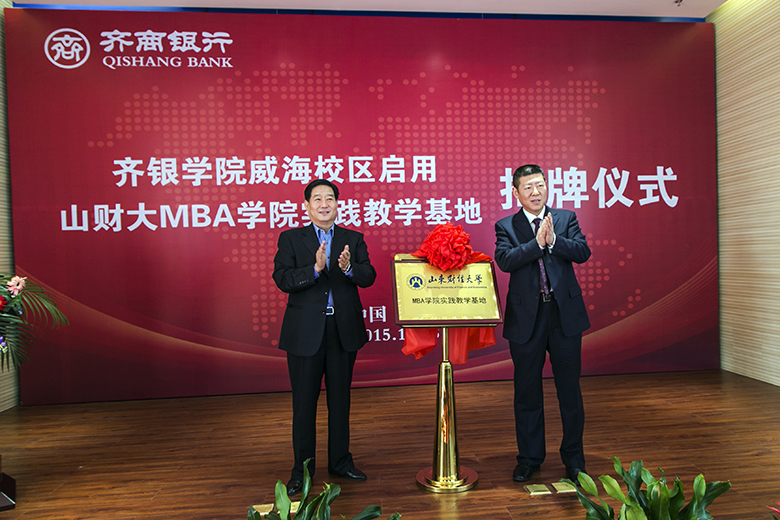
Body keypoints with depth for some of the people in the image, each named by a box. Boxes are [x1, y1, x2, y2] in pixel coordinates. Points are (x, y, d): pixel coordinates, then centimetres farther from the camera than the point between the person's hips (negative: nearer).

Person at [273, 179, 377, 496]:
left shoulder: (354, 239, 7)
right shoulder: (290, 239, 2)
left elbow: (369, 277, -5)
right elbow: (282, 279, -11)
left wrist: (349, 269, -26)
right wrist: (315, 268, -24)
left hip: (344, 330, 2)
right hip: (305, 332, -2)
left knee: (340, 399, 14)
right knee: (304, 403, 7)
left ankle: (340, 461, 30)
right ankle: (302, 469, 22)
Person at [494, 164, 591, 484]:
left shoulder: (566, 219, 7)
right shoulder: (506, 226, 3)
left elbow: (583, 252, -6)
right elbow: (505, 260, -13)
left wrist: (553, 239, -20)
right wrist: (538, 242, -20)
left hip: (565, 313, 1)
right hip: (526, 318, 0)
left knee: (570, 389, 9)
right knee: (527, 392, 10)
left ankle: (573, 457, 27)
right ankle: (529, 458, 26)